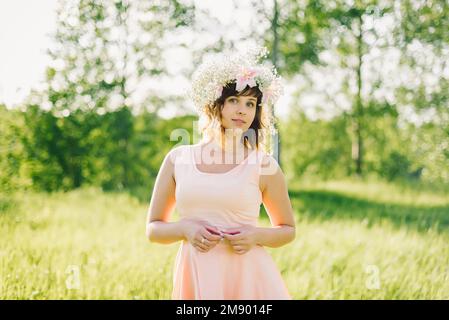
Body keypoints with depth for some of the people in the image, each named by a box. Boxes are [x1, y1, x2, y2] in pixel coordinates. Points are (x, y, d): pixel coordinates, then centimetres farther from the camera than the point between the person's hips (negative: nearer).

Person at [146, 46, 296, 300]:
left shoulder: (264, 165, -1)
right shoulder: (178, 159, 4)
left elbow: (288, 229, 11)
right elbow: (153, 229, 10)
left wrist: (256, 236, -8)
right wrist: (184, 228, -9)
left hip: (249, 277, -1)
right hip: (196, 278, 1)